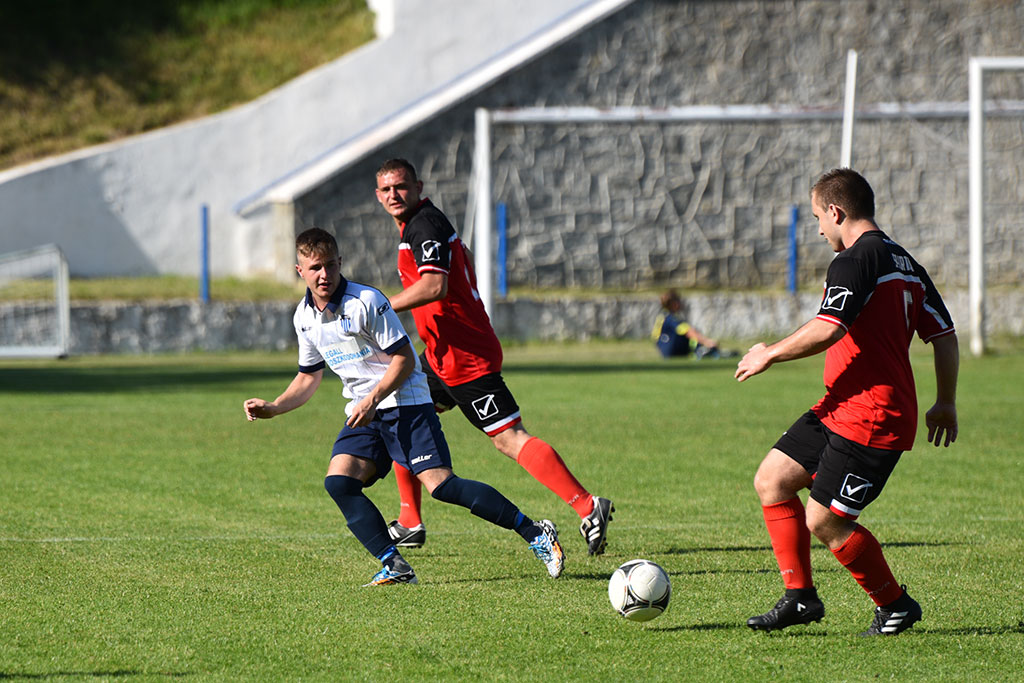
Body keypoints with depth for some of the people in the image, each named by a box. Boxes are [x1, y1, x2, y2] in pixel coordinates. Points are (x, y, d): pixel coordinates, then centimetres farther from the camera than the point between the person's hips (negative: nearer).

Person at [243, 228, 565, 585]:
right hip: (363, 412, 7)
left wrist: (373, 400, -22)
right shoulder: (304, 317, 7)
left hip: (404, 402, -7)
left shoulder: (366, 302, -15)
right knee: (338, 482, -16)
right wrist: (273, 407, 8)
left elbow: (404, 359, -13)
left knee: (441, 485, -18)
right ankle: (394, 566, -16)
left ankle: (535, 533, -10)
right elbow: (308, 377, 21)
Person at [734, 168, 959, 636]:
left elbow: (826, 330, -26)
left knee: (824, 522, -6)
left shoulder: (855, 260, -15)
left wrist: (770, 354, -11)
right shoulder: (905, 264, 15)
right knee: (771, 480, 9)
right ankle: (800, 596, 11)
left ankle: (895, 605, 9)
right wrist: (945, 404, 25)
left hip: (871, 421, -10)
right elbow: (945, 336, 16)